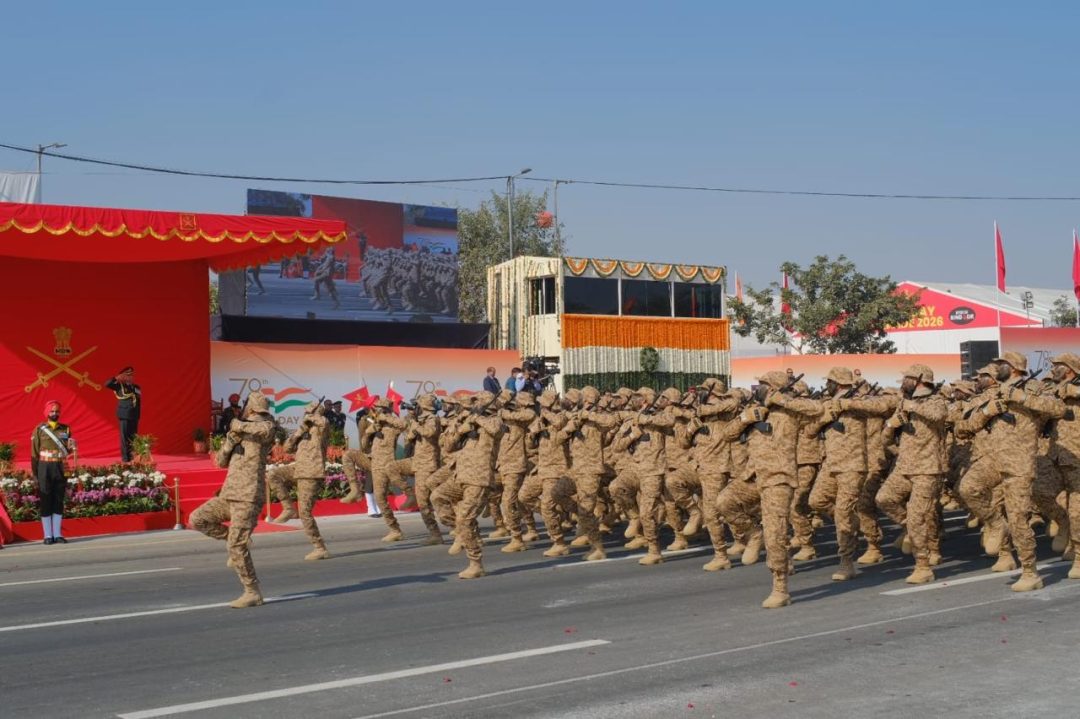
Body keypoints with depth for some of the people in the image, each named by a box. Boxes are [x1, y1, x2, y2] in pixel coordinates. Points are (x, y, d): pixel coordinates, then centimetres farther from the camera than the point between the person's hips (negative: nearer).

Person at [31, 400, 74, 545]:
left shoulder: (65, 429, 9)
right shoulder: (39, 430, 0)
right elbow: (34, 453, -2)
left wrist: (71, 446, -9)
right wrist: (35, 473, -7)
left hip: (60, 468, 3)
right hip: (45, 468, -3)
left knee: (59, 501, 6)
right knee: (45, 502, 0)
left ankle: (58, 534, 12)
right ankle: (48, 535, 6)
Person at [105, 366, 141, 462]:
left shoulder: (136, 387, 13)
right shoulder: (119, 386, 2)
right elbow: (107, 384, -9)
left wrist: (138, 414, 12)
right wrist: (116, 378, -19)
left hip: (134, 415, 4)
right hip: (124, 415, -4)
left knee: (133, 437, 5)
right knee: (124, 437, -5)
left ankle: (133, 457, 10)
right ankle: (125, 457, -3)